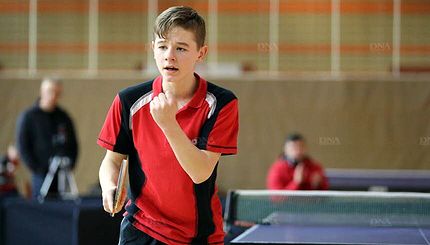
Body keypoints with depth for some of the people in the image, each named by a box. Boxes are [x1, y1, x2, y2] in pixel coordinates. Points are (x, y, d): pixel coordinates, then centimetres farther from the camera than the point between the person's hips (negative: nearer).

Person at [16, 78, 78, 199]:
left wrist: (70, 164, 3)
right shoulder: (28, 117, 0)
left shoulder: (64, 117, 12)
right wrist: (37, 169, -10)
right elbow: (22, 147, -3)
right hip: (42, 174, -4)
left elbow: (73, 143, 19)